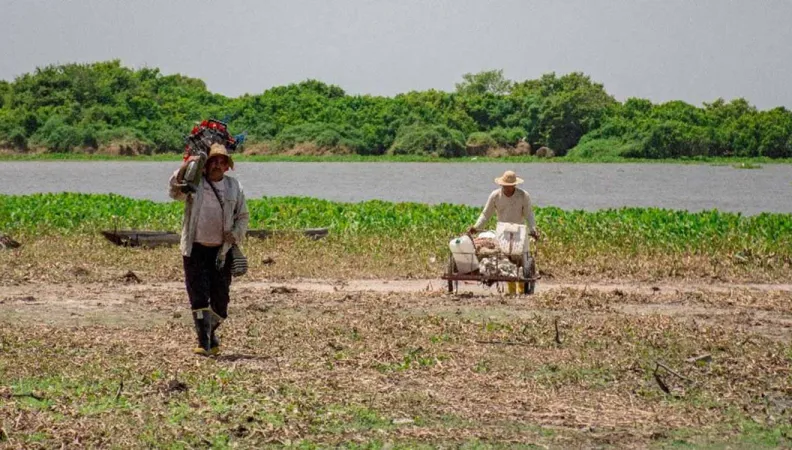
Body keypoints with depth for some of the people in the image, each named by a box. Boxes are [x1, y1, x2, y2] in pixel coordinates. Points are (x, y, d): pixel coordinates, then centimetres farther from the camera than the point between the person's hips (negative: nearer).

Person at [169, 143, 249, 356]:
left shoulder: (234, 187, 10)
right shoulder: (194, 183, 1)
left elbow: (243, 216, 15)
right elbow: (175, 192, -18)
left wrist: (234, 235, -5)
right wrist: (184, 168, -34)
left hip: (222, 250, 2)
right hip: (196, 249, -2)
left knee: (220, 299, 6)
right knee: (199, 297, -7)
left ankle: (211, 334, 28)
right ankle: (204, 342, -5)